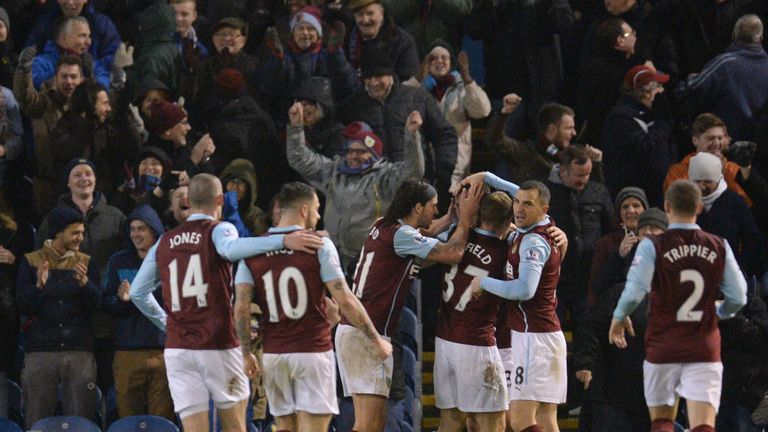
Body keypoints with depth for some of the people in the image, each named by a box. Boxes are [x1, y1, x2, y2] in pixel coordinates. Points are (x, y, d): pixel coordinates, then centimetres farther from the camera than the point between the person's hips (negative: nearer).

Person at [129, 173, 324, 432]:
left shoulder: (164, 243, 12)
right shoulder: (218, 230, -1)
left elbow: (138, 292, 15)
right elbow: (230, 249, -26)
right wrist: (283, 241, -34)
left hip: (177, 348, 3)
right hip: (218, 346, -3)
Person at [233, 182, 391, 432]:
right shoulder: (319, 245, -6)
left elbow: (241, 308, -4)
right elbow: (345, 300, -10)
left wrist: (246, 353, 4)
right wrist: (374, 339, -2)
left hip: (274, 353, 4)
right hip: (313, 351, -4)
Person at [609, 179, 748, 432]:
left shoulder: (652, 246, -7)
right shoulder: (719, 247, 1)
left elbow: (634, 292, -16)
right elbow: (738, 297, 1)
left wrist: (619, 317, 4)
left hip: (662, 347, -1)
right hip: (705, 349, 1)